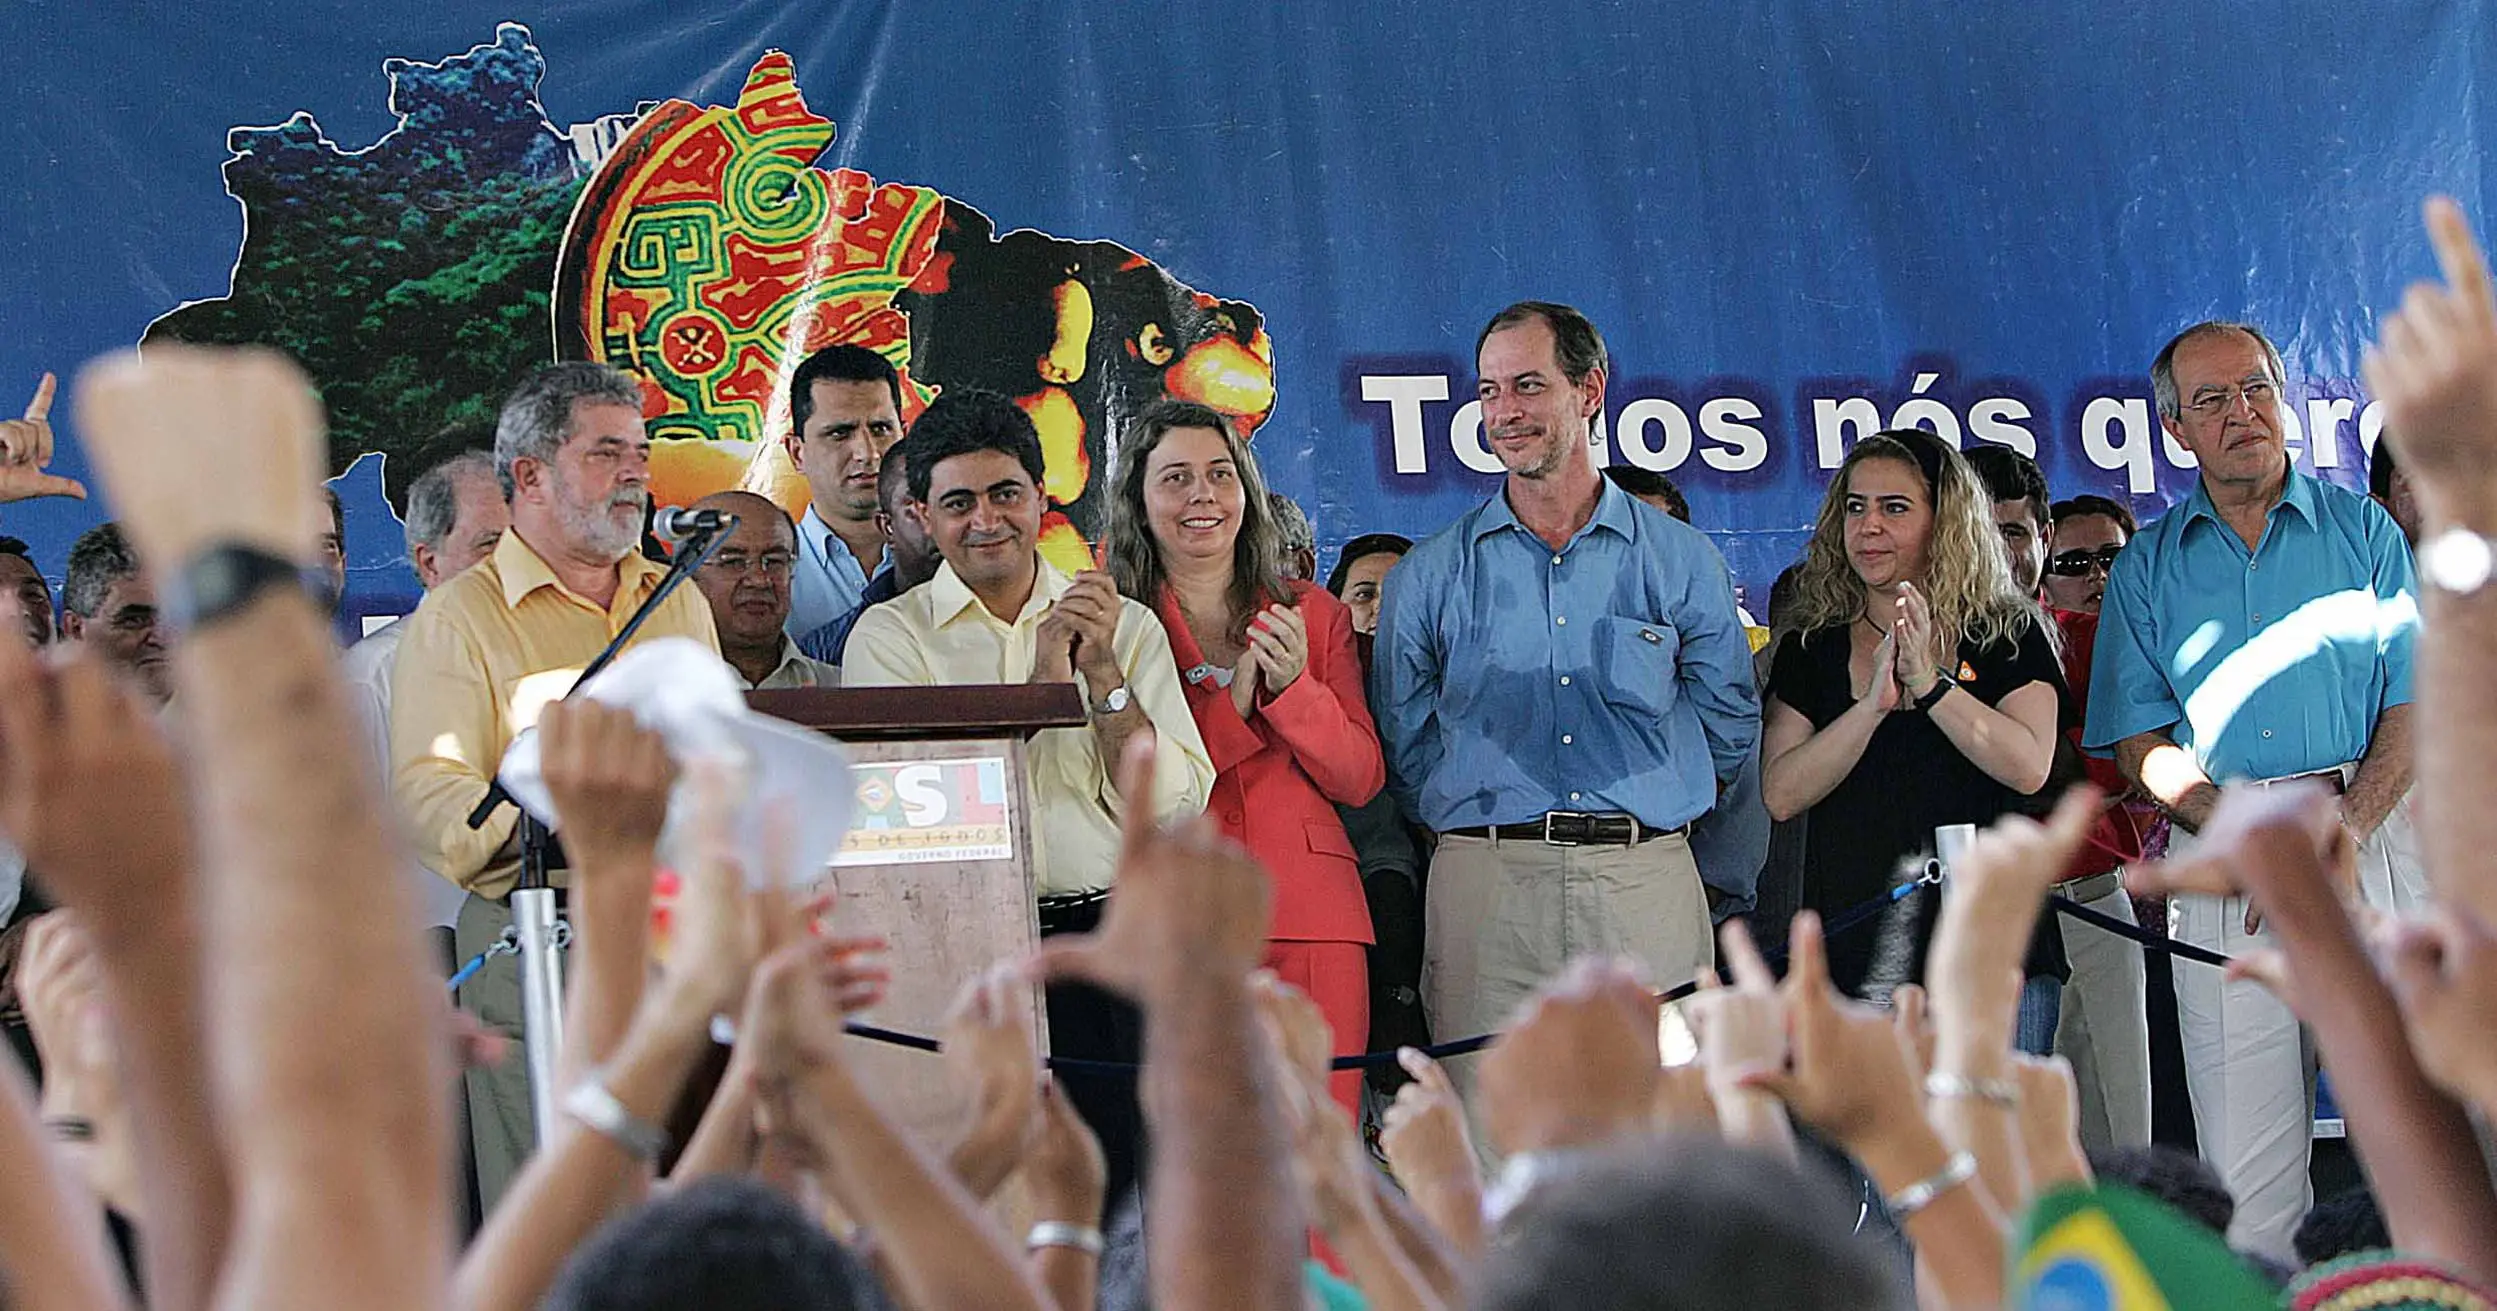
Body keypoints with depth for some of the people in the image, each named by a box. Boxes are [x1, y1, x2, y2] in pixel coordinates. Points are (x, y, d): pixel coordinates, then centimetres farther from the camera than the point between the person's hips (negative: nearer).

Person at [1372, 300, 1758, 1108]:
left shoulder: (1681, 559, 10)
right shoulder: (1431, 574, 10)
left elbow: (1730, 724, 15)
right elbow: (1403, 741, 13)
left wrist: (1649, 809, 9)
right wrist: (1495, 820, 7)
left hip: (1647, 882, 0)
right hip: (1485, 887, 0)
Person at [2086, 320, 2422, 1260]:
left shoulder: (2362, 530, 10)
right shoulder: (2146, 567, 13)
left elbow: (2415, 704, 3)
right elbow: (2141, 743, 6)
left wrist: (2339, 838, -12)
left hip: (2367, 838, 0)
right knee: (2243, 1146, -4)